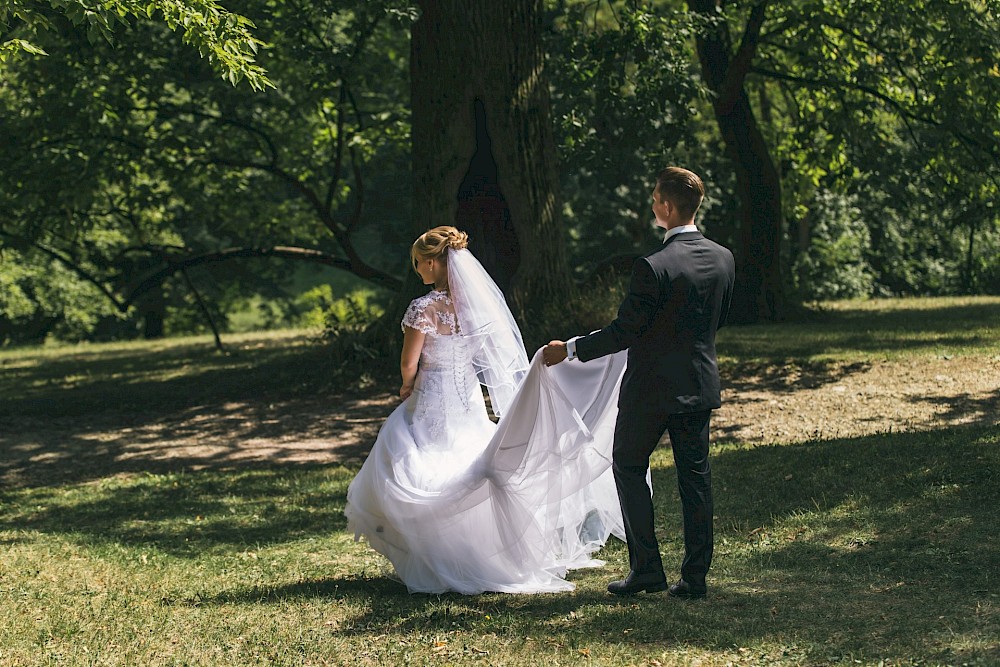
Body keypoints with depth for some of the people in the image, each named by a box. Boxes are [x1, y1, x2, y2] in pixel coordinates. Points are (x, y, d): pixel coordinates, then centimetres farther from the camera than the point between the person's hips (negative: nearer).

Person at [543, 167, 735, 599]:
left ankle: (646, 568, 8)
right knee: (695, 477, 10)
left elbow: (624, 331, -17)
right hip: (701, 384, 6)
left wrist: (570, 349, -7)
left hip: (652, 388, -6)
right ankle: (695, 576, 11)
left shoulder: (652, 267, -22)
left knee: (629, 469, 11)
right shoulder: (723, 259, 0)